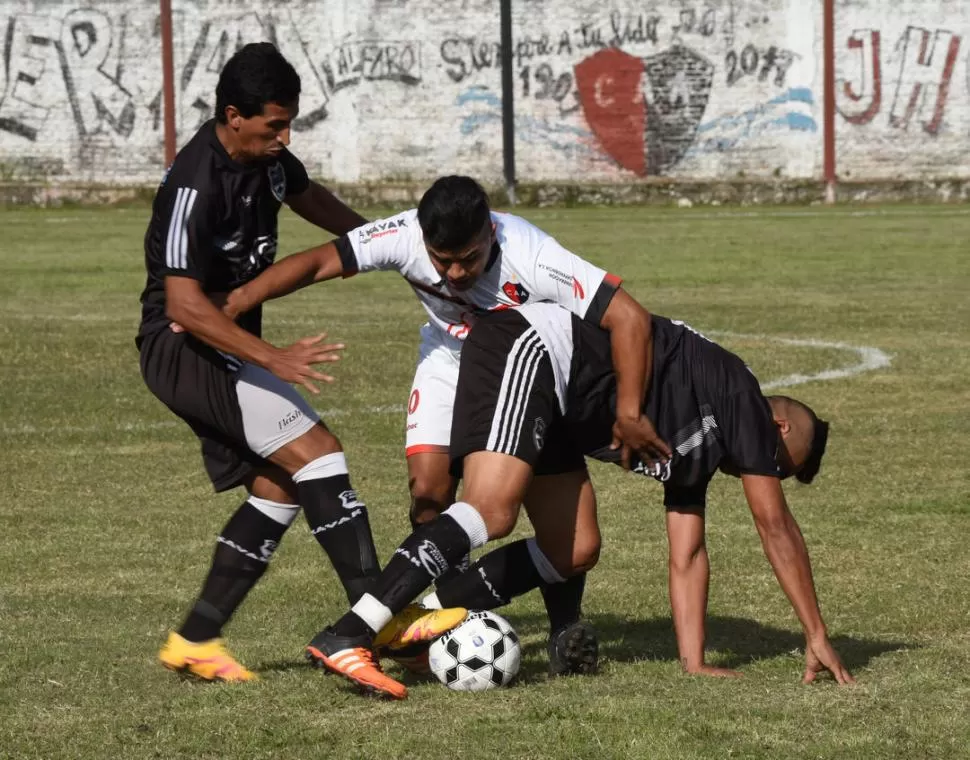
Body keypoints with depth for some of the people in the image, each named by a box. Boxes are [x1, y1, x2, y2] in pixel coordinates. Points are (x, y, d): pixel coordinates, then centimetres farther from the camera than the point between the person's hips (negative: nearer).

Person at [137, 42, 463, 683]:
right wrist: (273, 359, -37)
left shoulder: (267, 158, 2)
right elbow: (184, 303, -30)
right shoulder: (197, 184, -26)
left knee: (279, 486, 8)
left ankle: (195, 641, 12)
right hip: (184, 346, -10)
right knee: (316, 453, -20)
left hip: (226, 348, 10)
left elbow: (310, 198, 25)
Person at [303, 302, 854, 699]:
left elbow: (686, 556, 25)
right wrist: (817, 636, 4)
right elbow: (775, 524, 0)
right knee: (491, 512, -26)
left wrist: (694, 662, 17)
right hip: (531, 348, -10)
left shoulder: (697, 451, 25)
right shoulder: (741, 399, 1)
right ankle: (345, 638, -38)